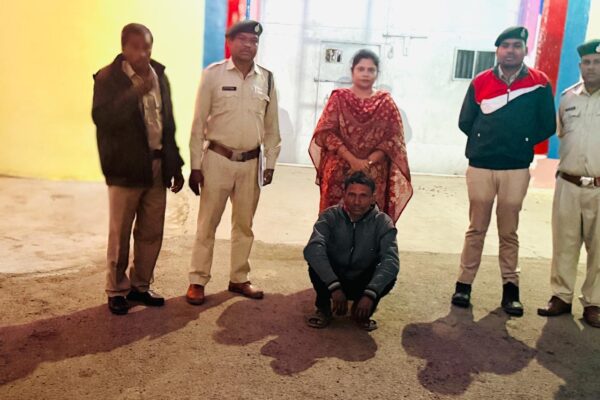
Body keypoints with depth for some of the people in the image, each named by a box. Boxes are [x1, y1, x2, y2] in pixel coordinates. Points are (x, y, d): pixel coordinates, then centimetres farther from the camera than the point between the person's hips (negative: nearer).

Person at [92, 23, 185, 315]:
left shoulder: (159, 75, 10)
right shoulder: (108, 78, -7)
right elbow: (102, 118, -22)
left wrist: (175, 166, 12)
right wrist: (136, 92, -28)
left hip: (157, 168, 5)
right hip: (126, 169, -5)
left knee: (151, 234, 12)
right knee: (120, 235, 5)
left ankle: (140, 286, 27)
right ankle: (116, 290, 21)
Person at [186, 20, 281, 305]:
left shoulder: (267, 79, 4)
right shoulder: (213, 74, -5)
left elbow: (271, 126, 9)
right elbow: (199, 123, -5)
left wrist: (270, 163, 6)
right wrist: (195, 165, -7)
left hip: (251, 162, 3)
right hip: (218, 159, -3)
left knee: (244, 224, 14)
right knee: (207, 224, 5)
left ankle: (239, 278, 28)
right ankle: (197, 281, 17)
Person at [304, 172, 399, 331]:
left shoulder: (383, 222, -15)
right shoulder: (330, 216, -17)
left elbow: (390, 260, -30)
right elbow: (313, 249, -35)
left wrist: (370, 294, -45)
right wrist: (334, 287, -46)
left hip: (363, 283, 1)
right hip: (331, 280, 0)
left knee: (388, 276, -30)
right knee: (316, 261, -30)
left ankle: (363, 313, -1)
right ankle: (323, 309, -5)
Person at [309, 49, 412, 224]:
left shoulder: (386, 102, 7)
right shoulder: (339, 98, 5)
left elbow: (393, 139, 0)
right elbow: (326, 133, -5)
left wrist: (368, 162, -13)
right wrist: (352, 160, -15)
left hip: (374, 175, 1)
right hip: (339, 172, 0)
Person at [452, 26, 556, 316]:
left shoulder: (540, 83, 2)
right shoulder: (480, 82, 3)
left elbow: (547, 126, 5)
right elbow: (465, 122, 7)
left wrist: (523, 142, 3)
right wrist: (485, 141, 8)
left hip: (517, 169, 0)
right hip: (480, 167, 0)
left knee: (508, 232, 7)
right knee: (476, 229, 7)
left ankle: (510, 288, 17)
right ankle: (464, 284, 15)